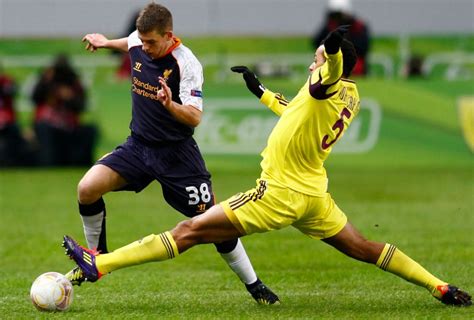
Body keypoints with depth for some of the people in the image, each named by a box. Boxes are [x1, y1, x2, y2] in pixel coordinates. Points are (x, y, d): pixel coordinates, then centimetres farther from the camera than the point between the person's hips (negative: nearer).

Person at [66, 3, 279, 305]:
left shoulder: (186, 63, -21)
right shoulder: (138, 43, -4)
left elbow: (195, 117, -24)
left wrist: (171, 105, -42)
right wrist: (106, 43, 34)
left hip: (176, 153, -4)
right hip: (138, 145, 5)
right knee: (87, 187, -17)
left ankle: (254, 285, 14)